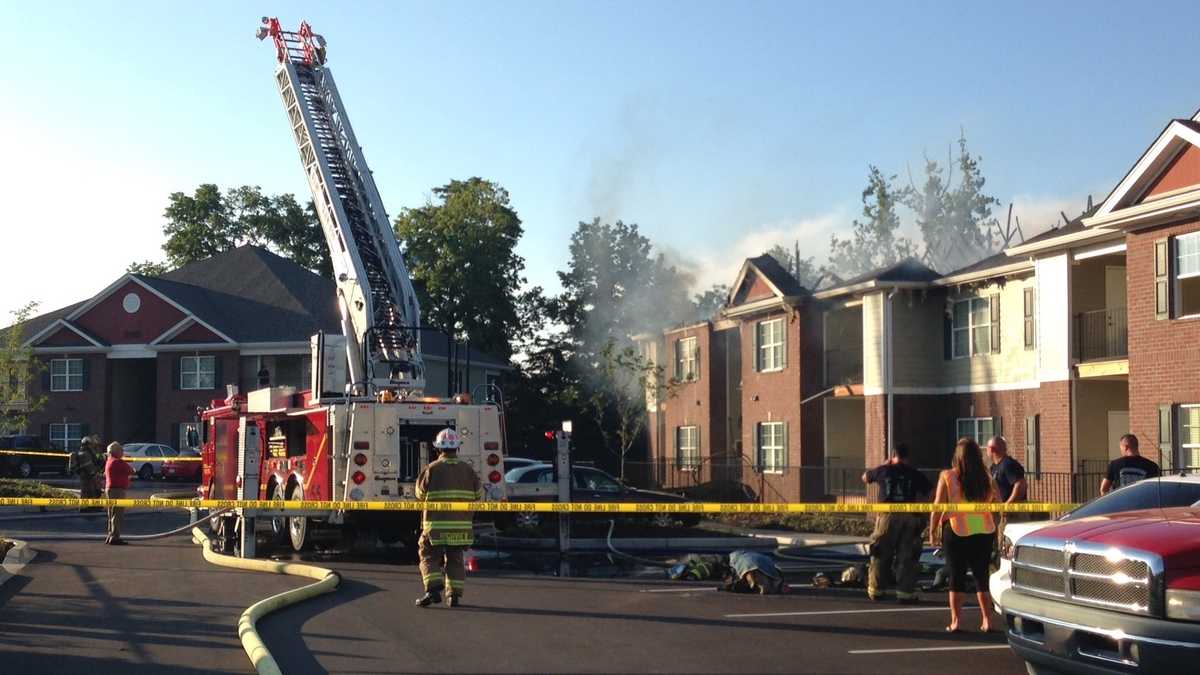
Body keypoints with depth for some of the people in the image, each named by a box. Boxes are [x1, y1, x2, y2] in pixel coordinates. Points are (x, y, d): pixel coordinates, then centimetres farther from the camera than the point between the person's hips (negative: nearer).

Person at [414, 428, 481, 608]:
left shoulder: (432, 469, -7)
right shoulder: (467, 470, 2)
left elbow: (420, 493, 1)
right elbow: (477, 495, 9)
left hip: (436, 524, -3)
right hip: (460, 524, 3)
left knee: (429, 557, 6)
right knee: (455, 560, 13)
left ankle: (434, 589, -10)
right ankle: (455, 595, 9)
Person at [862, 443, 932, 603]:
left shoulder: (883, 470, 6)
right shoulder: (915, 474, 6)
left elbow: (865, 478, 24)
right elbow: (931, 491, 0)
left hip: (887, 516, 0)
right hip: (910, 517, 0)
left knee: (881, 556, 10)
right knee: (907, 557, 4)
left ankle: (876, 590, 17)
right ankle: (906, 592, 1)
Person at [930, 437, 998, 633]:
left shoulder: (947, 477, -8)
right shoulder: (987, 478, 2)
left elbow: (938, 508, -8)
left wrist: (933, 531, -1)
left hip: (957, 531, -3)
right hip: (985, 532, 3)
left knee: (956, 577, 5)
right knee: (982, 576, 13)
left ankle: (955, 622, 3)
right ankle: (987, 620, 11)